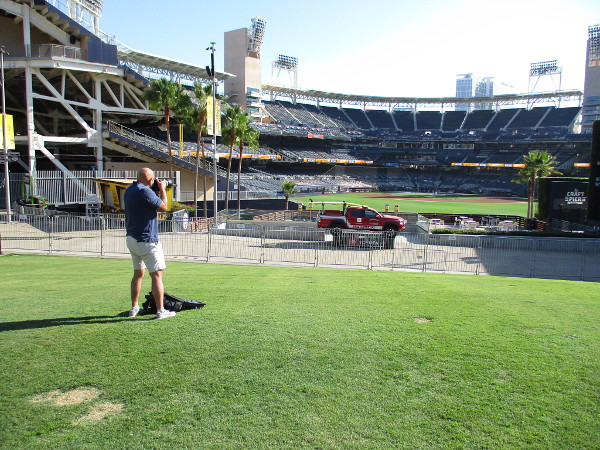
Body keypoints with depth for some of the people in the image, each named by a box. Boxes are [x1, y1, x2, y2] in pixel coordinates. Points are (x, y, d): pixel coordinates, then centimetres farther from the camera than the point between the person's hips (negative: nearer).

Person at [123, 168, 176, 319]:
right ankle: (160, 311, 0)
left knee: (138, 273, 18)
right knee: (157, 275, -3)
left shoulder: (128, 191, 10)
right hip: (146, 240, -9)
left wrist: (156, 191, 15)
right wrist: (162, 189, 1)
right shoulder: (145, 191, -18)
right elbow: (163, 207, -11)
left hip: (131, 238, 9)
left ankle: (134, 308, 23)